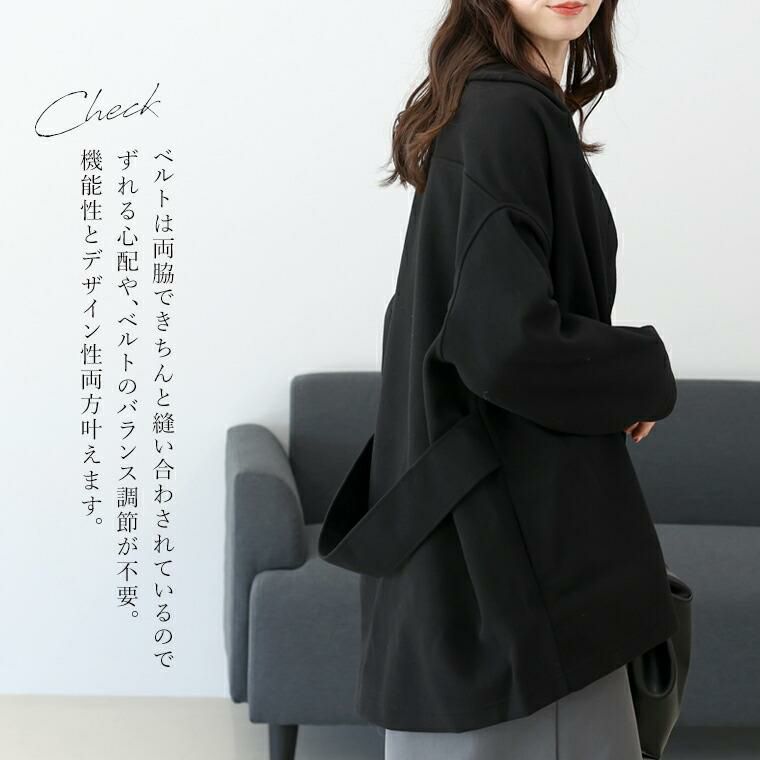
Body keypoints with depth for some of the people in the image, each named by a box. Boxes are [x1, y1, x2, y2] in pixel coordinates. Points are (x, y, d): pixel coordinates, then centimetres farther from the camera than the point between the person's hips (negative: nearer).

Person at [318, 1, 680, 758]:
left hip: (494, 493, 10)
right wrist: (646, 372, -11)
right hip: (510, 502, -10)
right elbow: (508, 343, -27)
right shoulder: (508, 116, -19)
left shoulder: (500, 105, 12)